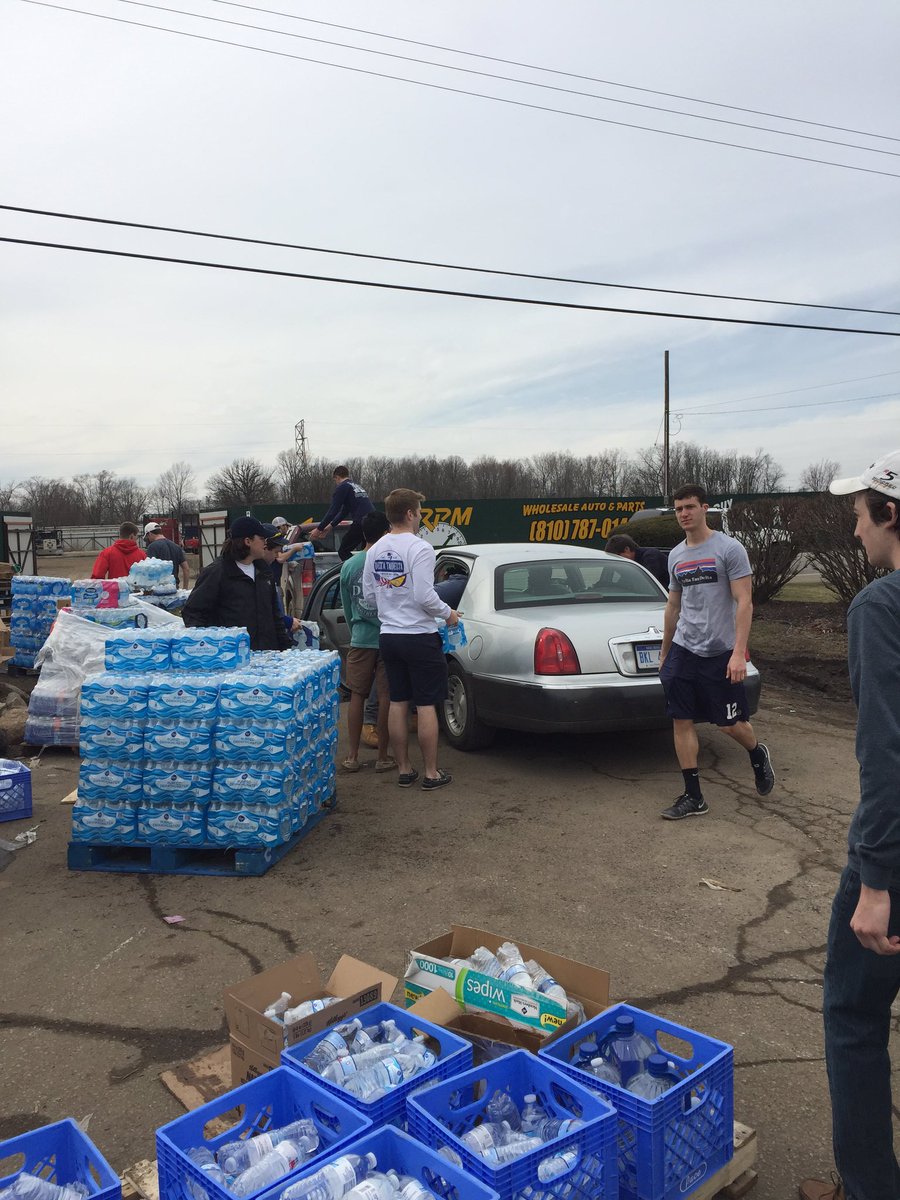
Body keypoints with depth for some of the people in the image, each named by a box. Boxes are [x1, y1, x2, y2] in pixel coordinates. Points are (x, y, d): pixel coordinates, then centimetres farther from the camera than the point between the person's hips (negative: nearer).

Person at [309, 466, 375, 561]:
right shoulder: (356, 486, 26)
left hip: (361, 523, -8)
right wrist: (330, 526, 37)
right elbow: (344, 511, 32)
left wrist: (319, 529, 2)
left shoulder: (342, 487, 1)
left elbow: (333, 510, -5)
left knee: (343, 552, 3)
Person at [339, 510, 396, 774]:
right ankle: (383, 756, 12)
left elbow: (347, 607, 11)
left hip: (360, 639, 3)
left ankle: (352, 755, 16)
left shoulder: (349, 565, 2)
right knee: (386, 698, 4)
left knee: (356, 696, 10)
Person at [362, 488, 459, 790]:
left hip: (388, 636, 7)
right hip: (420, 637, -7)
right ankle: (432, 773, 9)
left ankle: (404, 770, 20)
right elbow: (425, 596, -21)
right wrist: (449, 613, -5)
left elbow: (369, 595, 9)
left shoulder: (375, 550, 6)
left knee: (397, 703, 12)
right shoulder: (419, 548, -16)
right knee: (426, 706, 2)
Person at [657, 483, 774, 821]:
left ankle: (758, 755, 37)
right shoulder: (676, 555, 10)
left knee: (729, 724, 3)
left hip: (719, 653, -5)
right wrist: (664, 653, 21)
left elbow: (744, 603, -12)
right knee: (681, 721, 1)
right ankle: (693, 796, 9)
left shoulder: (729, 549, -8)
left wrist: (739, 653, -21)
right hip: (682, 651, 5)